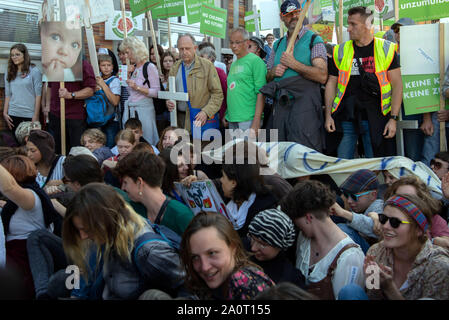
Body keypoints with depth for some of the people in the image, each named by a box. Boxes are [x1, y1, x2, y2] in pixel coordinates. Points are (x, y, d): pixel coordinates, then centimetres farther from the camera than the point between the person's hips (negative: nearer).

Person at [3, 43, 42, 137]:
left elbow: (38, 95, -5)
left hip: (30, 115, -4)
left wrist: (36, 116, -9)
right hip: (13, 115, 4)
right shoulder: (9, 73, 11)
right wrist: (5, 113, 4)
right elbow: (8, 95, 12)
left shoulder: (34, 71, -2)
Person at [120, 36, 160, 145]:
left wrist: (137, 87, -18)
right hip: (129, 111, 7)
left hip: (144, 110, -7)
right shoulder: (133, 69, 15)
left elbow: (156, 92, -11)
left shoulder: (150, 67, -5)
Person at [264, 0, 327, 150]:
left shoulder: (314, 40, 1)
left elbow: (322, 76, -11)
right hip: (279, 107, 5)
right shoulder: (278, 44, 19)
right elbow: (267, 76, 23)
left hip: (304, 105, -5)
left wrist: (293, 64, -14)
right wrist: (273, 72, 0)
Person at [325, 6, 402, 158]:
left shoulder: (386, 49, 2)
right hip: (346, 117, 2)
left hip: (375, 118, -2)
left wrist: (393, 118, -7)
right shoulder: (340, 51, 9)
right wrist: (328, 115, 3)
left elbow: (397, 85, 1)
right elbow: (331, 83, 12)